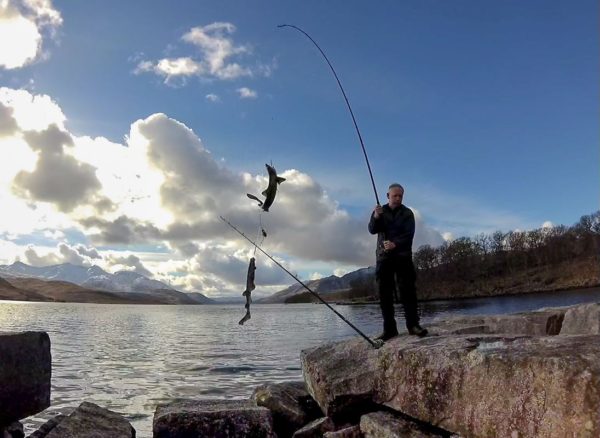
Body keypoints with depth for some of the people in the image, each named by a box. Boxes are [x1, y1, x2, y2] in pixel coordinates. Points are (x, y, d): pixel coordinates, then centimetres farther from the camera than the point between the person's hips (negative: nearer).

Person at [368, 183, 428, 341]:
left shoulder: (407, 213, 5)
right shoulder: (380, 211, 12)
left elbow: (409, 234, -8)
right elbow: (372, 230, -3)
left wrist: (395, 244, -25)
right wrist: (376, 218, -23)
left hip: (403, 256, -2)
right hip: (384, 256, 2)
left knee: (407, 290, -8)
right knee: (384, 293, -2)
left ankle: (413, 324, -4)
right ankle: (389, 328, 0)